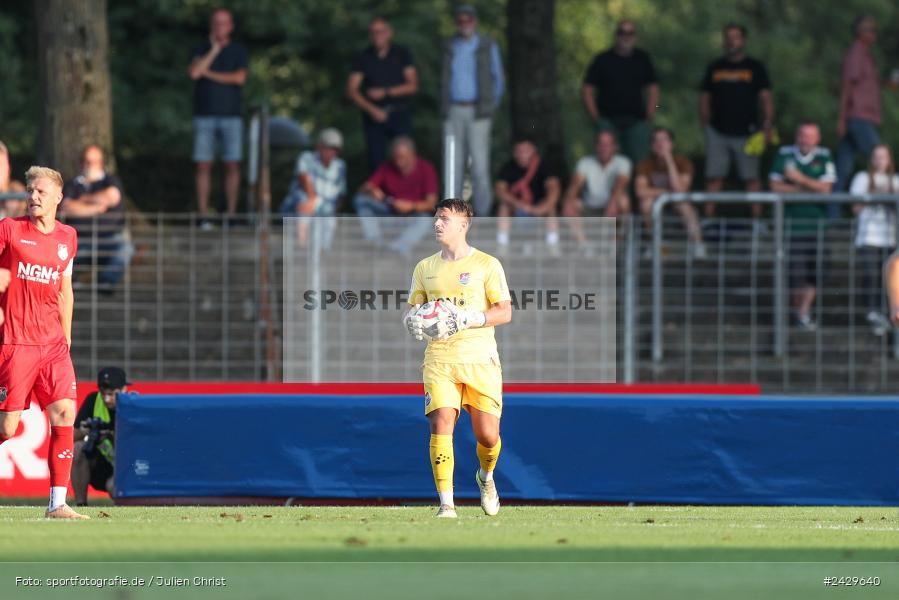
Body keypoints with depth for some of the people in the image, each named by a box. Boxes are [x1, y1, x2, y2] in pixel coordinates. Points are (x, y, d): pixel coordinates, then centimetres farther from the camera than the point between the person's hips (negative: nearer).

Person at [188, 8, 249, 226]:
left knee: (232, 165, -3)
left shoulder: (238, 51, 6)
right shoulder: (201, 50, 7)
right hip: (205, 116, 0)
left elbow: (240, 78, -10)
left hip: (231, 115, 0)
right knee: (203, 166, -3)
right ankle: (203, 217, -1)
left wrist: (208, 73, -7)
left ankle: (231, 215, 2)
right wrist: (214, 50, -11)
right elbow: (195, 72, -13)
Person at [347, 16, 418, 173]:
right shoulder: (362, 58, 5)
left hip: (399, 113, -1)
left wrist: (385, 92, -9)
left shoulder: (402, 54, 6)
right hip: (374, 117, 1)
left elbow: (412, 86, 2)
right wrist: (371, 109, -15)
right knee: (376, 162, -6)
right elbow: (351, 90, -1)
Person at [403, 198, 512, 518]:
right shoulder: (425, 267, 13)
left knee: (487, 434, -3)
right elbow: (412, 310, 19)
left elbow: (504, 312, -2)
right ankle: (446, 504, -15)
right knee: (441, 423, -17)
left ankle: (486, 476, 32)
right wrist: (414, 321, -6)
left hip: (480, 359, -2)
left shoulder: (486, 264, 3)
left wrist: (466, 319, -16)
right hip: (439, 358, 2)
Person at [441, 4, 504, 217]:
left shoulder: (488, 46, 4)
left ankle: (482, 212, -5)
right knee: (453, 163, 0)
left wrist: (490, 106, 5)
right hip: (453, 111, 3)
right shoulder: (450, 47, 12)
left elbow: (498, 79, 10)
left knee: (480, 163, -7)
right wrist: (444, 108, 11)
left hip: (477, 112, -3)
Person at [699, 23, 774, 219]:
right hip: (718, 132, 2)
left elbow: (766, 98, 1)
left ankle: (757, 216, 2)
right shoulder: (714, 67, 13)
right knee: (714, 177, -2)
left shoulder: (755, 67, 6)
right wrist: (706, 124, 6)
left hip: (745, 132, -2)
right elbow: (705, 98, 16)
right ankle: (708, 216, -1)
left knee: (751, 178, -1)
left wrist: (768, 124, -12)